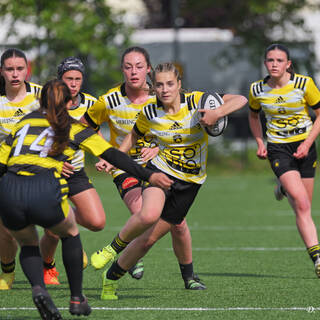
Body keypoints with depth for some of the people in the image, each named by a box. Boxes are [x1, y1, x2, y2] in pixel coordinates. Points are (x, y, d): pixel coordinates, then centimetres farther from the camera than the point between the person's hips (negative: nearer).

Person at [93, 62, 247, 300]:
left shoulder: (196, 102, -12)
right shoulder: (149, 113, -6)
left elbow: (241, 100, -18)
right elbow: (135, 134, 16)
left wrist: (216, 114, -35)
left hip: (190, 181, 0)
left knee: (149, 239, 1)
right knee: (149, 215, -34)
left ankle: (111, 278, 21)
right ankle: (116, 245, -5)